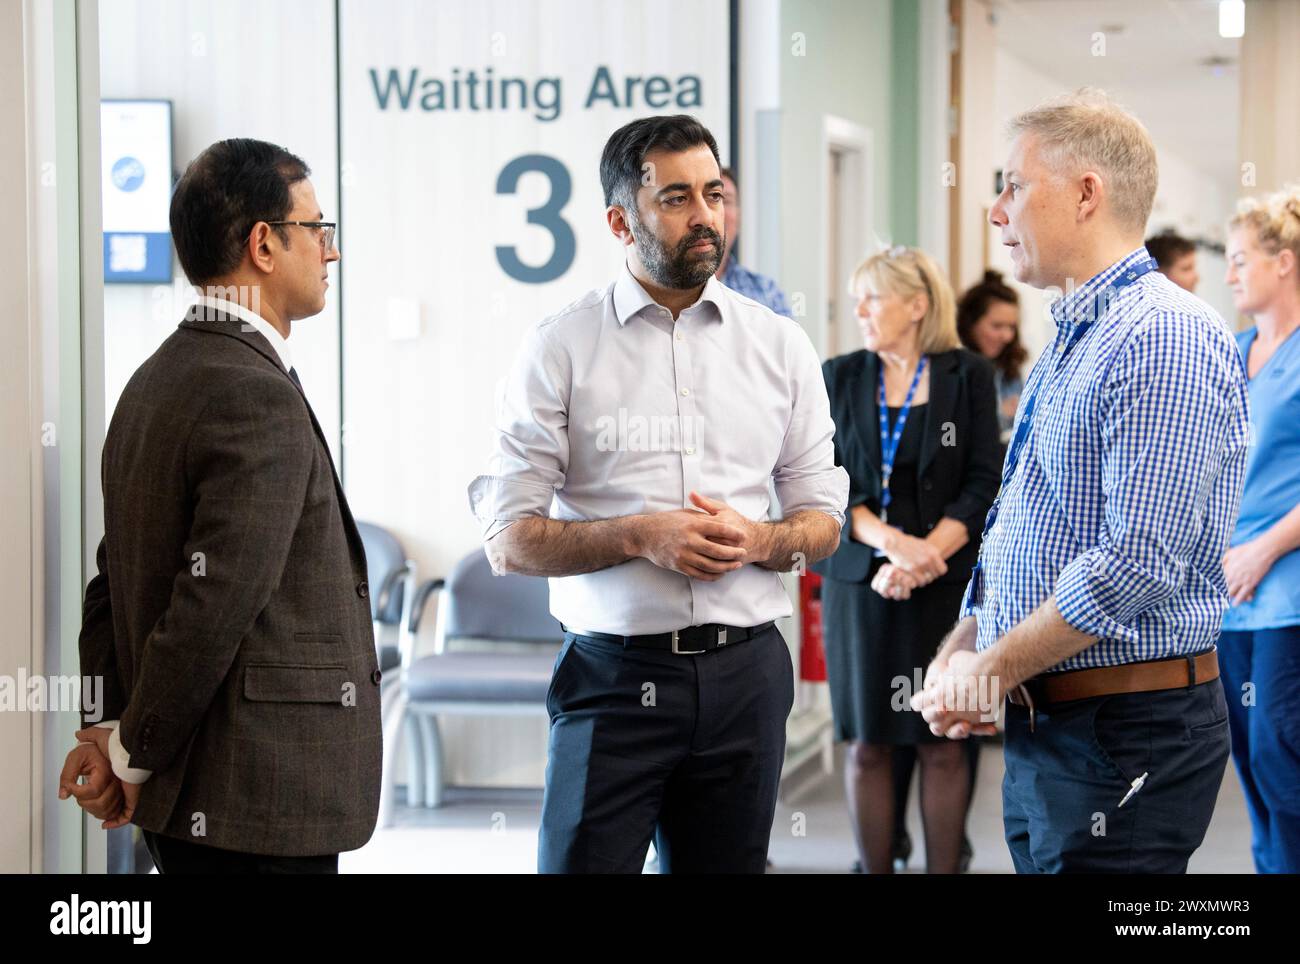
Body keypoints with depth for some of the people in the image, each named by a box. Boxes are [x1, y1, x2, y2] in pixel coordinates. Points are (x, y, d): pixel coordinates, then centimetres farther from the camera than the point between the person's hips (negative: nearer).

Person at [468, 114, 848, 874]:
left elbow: (824, 521, 12)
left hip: (744, 670, 3)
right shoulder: (561, 348, 0)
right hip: (614, 671, -3)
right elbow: (509, 539, -3)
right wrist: (640, 536, -17)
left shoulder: (781, 345, 9)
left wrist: (757, 540, -10)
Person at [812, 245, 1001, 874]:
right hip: (859, 583, 2)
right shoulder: (840, 378, 8)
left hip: (945, 586, -2)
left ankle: (944, 867, 8)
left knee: (942, 744, 1)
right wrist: (892, 543, -14)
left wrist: (925, 555, -15)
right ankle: (875, 868, 10)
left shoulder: (967, 376, 2)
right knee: (867, 744, 3)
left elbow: (983, 484, -2)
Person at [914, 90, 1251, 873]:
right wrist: (962, 652, 3)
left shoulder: (1166, 337, -16)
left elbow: (1141, 560, -24)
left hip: (1128, 732, -9)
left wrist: (995, 668, -15)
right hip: (1043, 723, 9)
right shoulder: (1072, 342, 17)